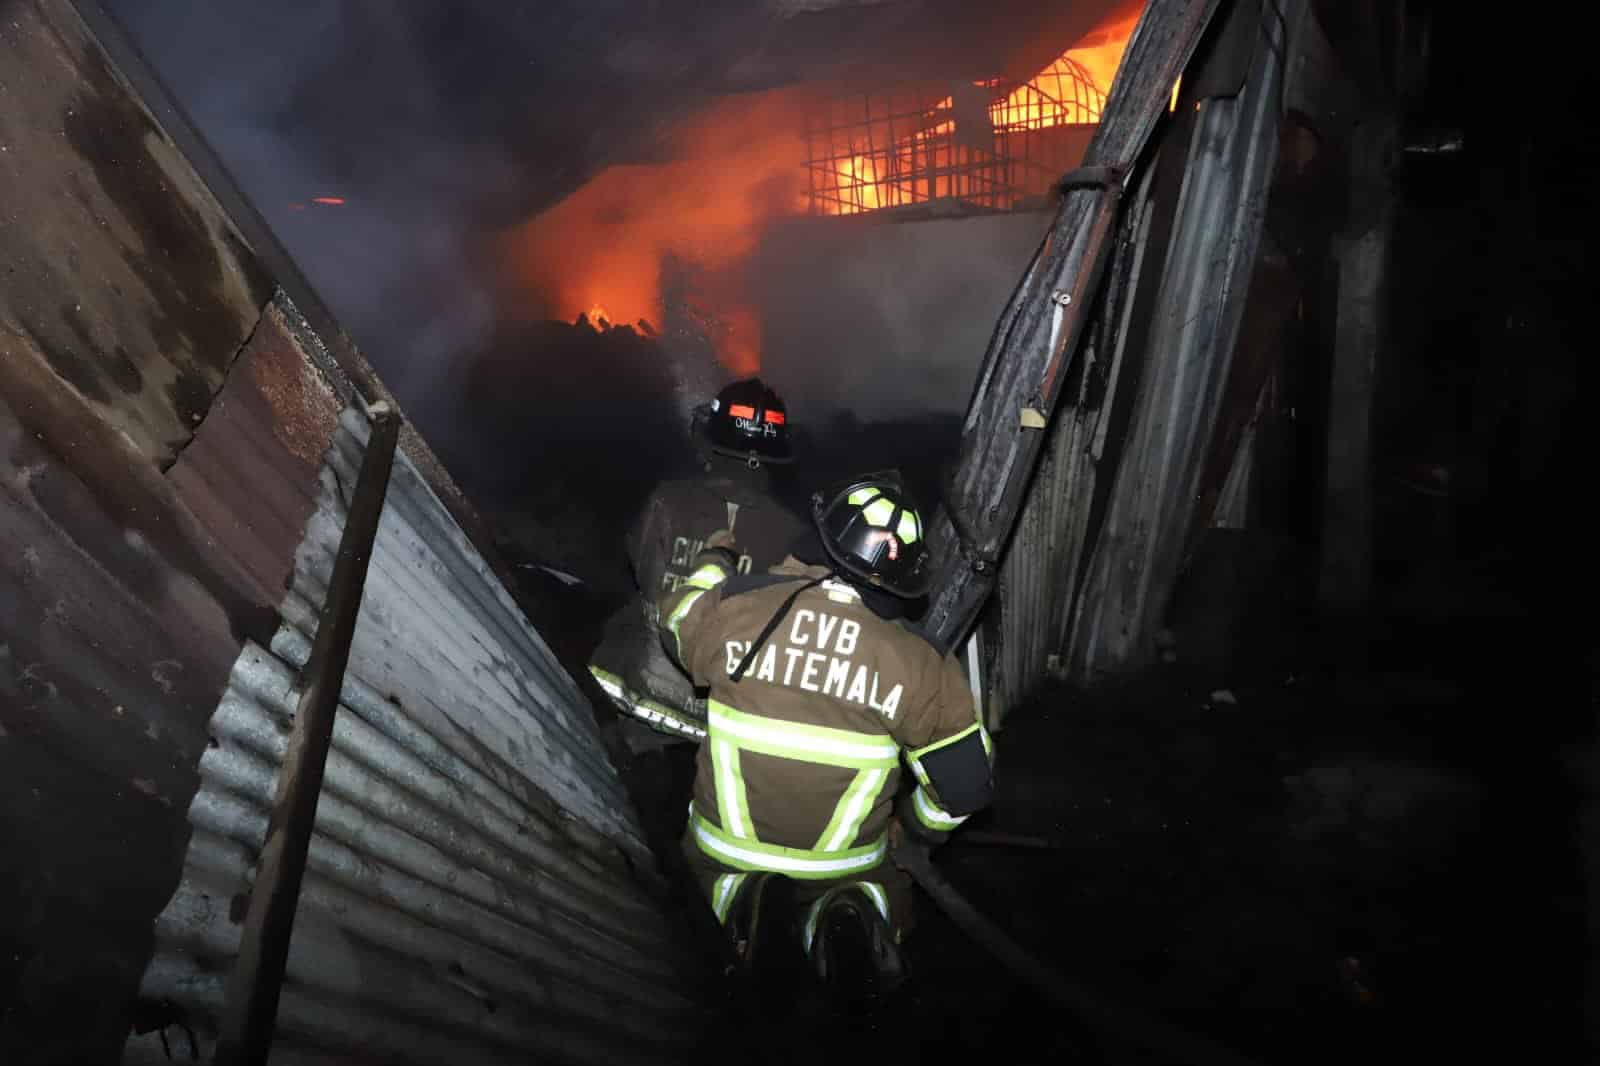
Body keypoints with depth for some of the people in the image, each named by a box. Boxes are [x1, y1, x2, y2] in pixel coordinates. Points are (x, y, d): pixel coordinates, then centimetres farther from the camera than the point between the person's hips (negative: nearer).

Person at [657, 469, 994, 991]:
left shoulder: (735, 606, -18)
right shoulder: (921, 665, -18)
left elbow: (678, 619, 7)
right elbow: (965, 782, -9)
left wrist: (716, 559, 27)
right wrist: (917, 825, 14)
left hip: (730, 839, 1)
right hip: (844, 859, 0)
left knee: (706, 863, 36)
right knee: (887, 894, 33)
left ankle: (733, 890, -2)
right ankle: (845, 909, -5)